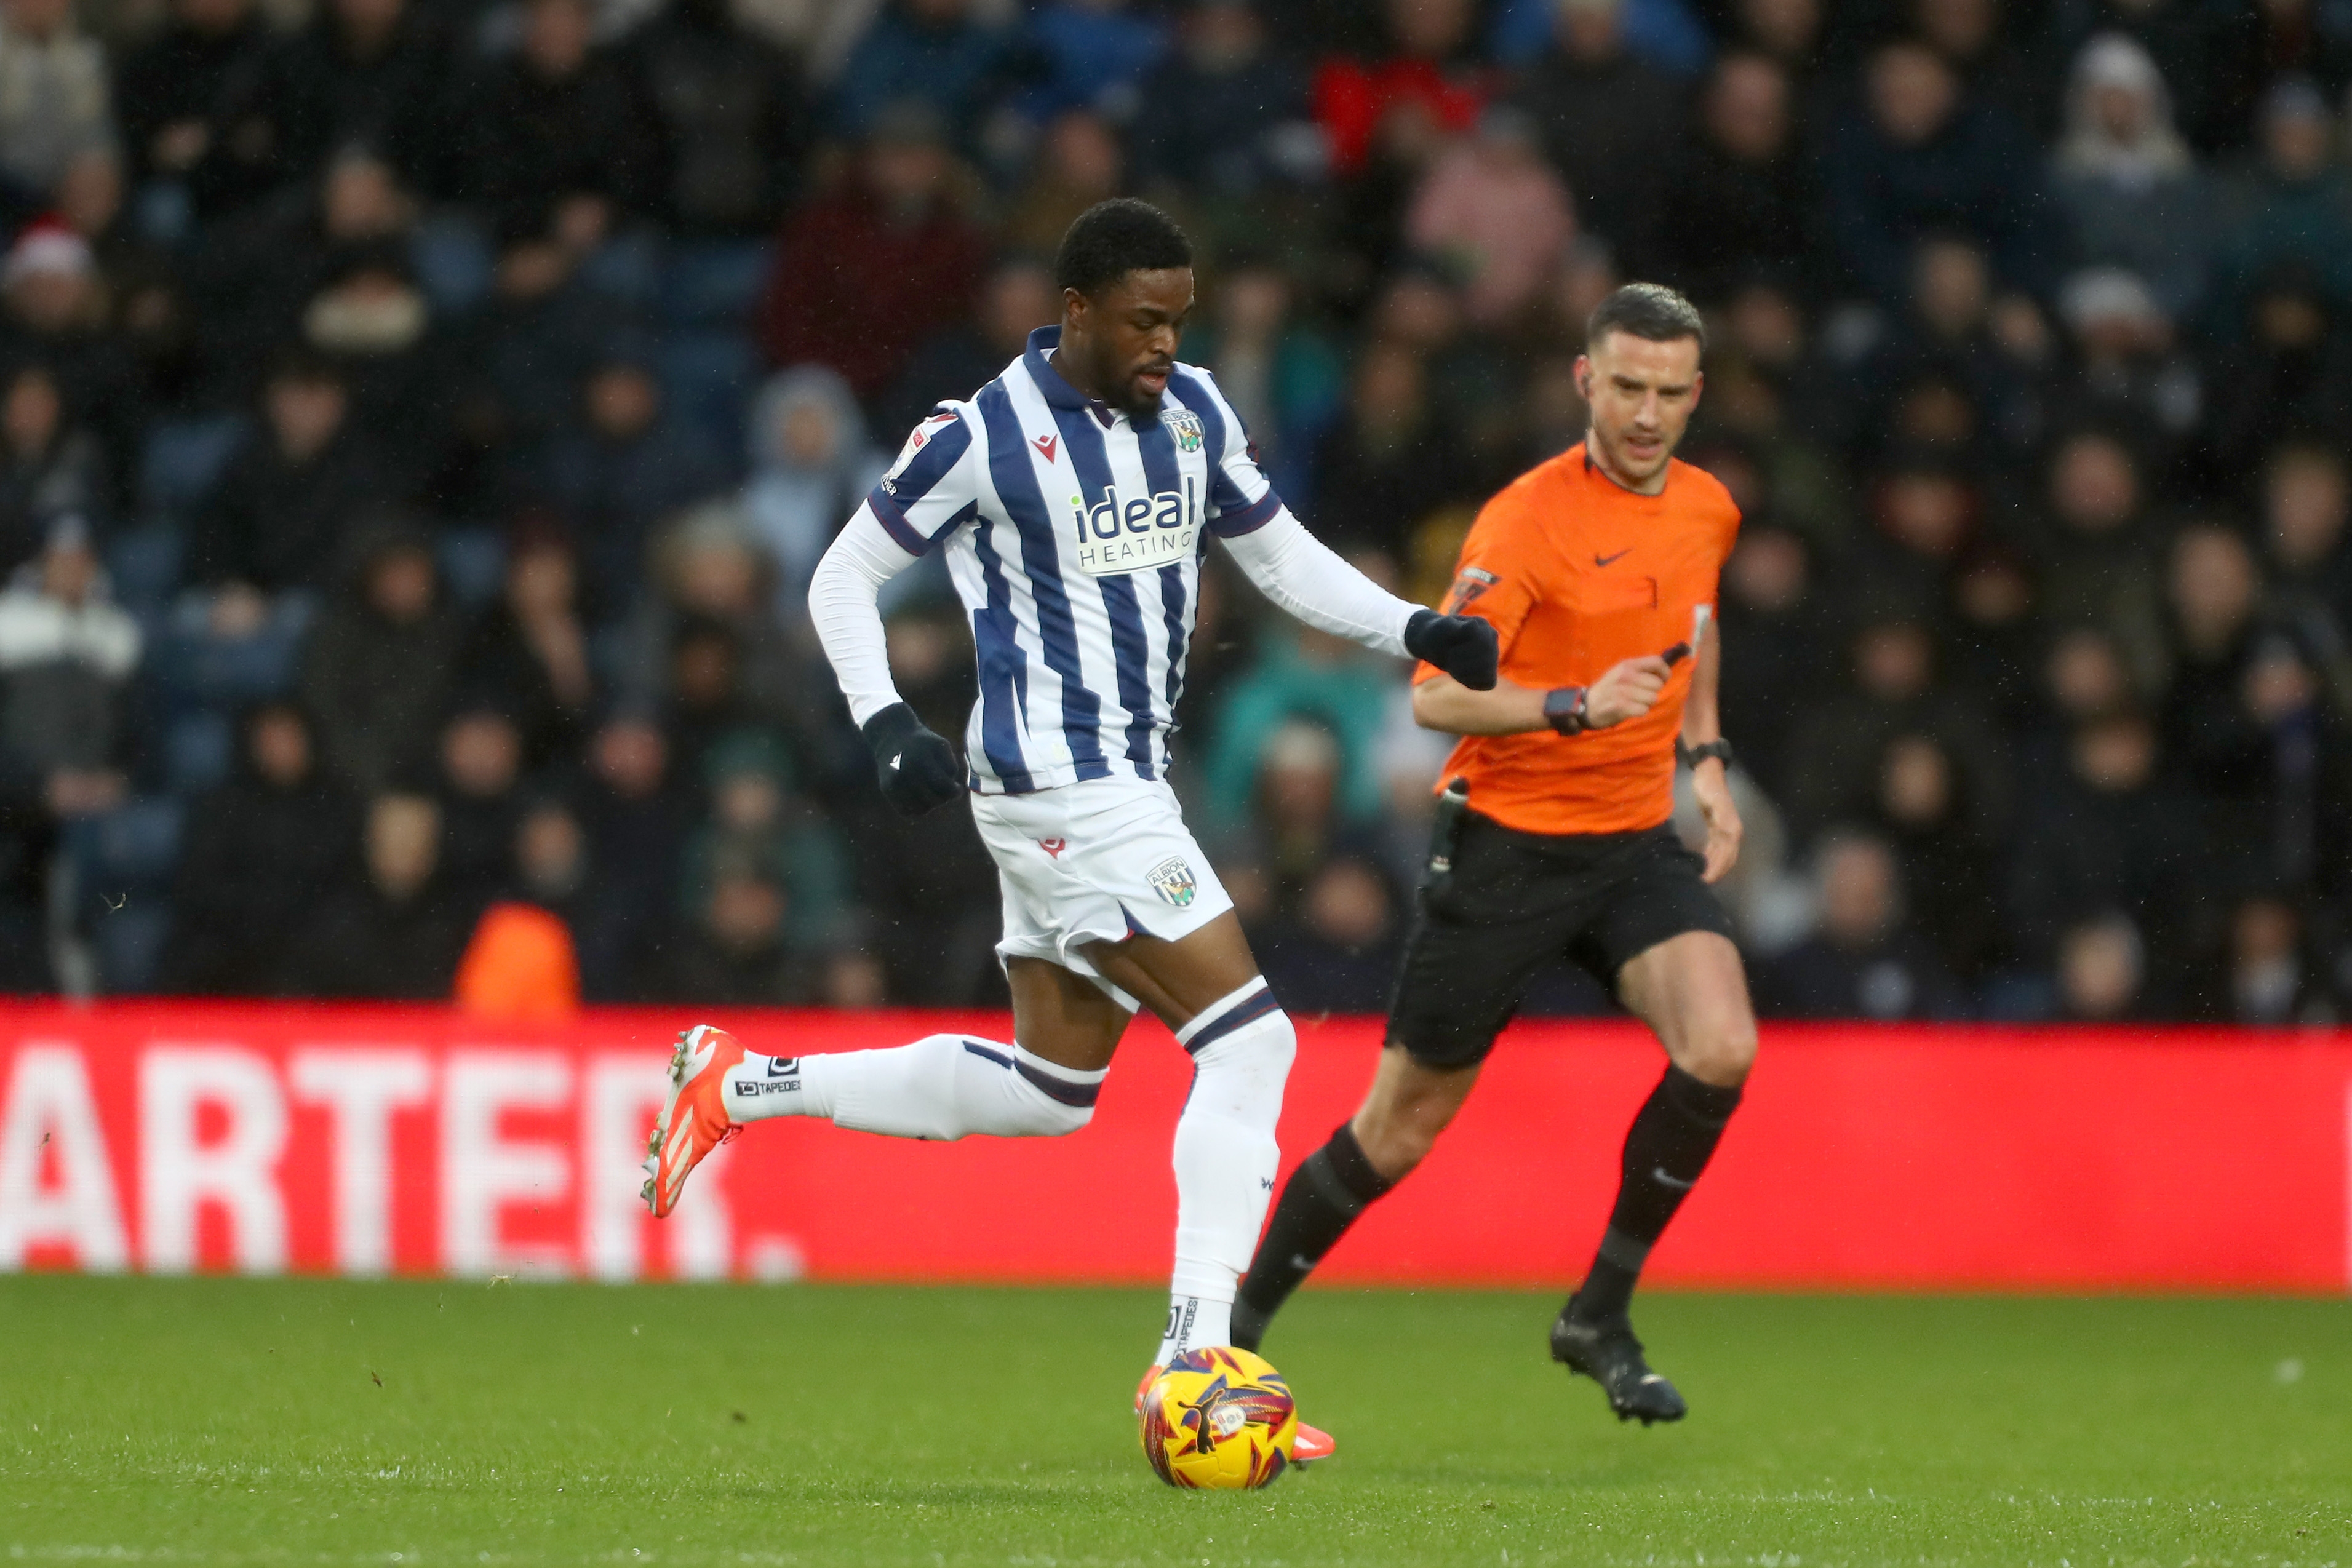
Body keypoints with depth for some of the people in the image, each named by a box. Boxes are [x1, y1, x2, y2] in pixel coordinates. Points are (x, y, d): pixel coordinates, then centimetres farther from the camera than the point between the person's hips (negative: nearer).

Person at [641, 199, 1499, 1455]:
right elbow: (843, 578, -3)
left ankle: (739, 1087, 25)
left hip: (1128, 778, 9)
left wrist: (1416, 631, 6)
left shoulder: (1192, 412, 7)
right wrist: (886, 724, -15)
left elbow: (1279, 554, 19)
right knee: (1247, 1043, -15)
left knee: (1046, 1089, 15)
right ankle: (1197, 1356, -13)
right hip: (1064, 787, -9)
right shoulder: (985, 438, -12)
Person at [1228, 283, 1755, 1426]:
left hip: (1635, 844, 5)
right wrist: (1577, 707, -34)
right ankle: (1237, 1326, 22)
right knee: (1402, 1127, 2)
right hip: (1506, 846, -5)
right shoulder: (1528, 519, -16)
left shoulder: (1707, 510, 5)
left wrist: (1704, 754, 17)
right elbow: (1434, 695, -22)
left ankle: (1598, 1320, -5)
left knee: (1722, 1049, -20)